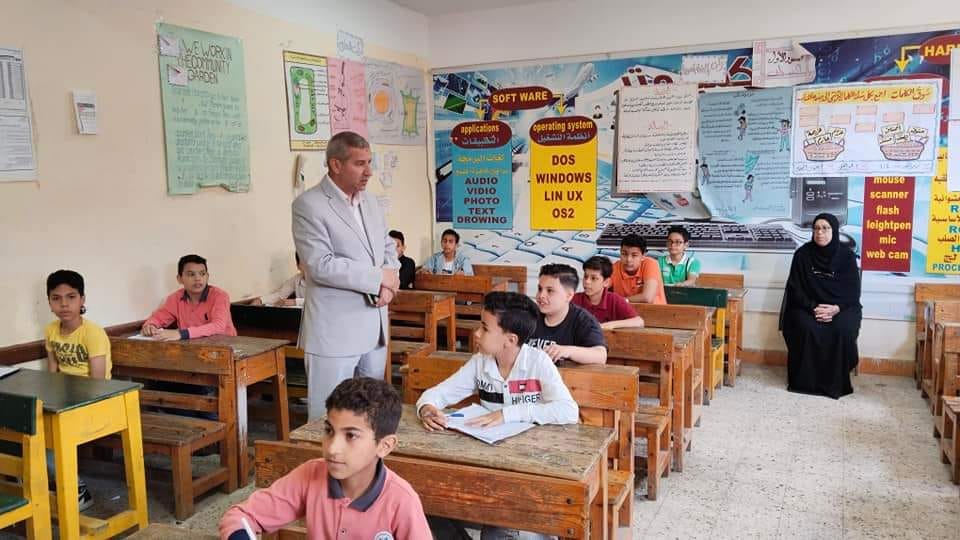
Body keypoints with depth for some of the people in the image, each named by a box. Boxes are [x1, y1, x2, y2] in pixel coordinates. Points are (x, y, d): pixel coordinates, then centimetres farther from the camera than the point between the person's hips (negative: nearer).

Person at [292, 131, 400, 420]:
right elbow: (321, 265, -19)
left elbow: (388, 247, 19)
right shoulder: (308, 205, -10)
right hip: (334, 330, -7)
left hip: (375, 326, 7)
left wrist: (388, 284, -2)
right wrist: (379, 276, -13)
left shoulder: (370, 202, 13)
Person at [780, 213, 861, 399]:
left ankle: (837, 382, -13)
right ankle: (805, 381, -17)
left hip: (840, 308, 0)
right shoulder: (803, 254, -3)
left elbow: (853, 291, -2)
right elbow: (795, 289, -4)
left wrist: (835, 308, -20)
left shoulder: (847, 256, -2)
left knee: (842, 330, -30)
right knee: (807, 328, -31)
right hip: (807, 306, 0)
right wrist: (814, 307, -19)